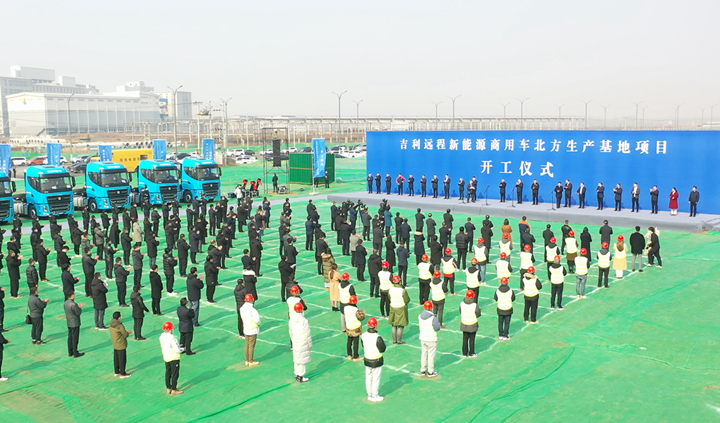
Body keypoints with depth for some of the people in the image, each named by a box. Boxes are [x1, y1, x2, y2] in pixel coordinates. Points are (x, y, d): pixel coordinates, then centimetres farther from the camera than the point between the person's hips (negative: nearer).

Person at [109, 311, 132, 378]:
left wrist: (127, 331, 10)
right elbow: (125, 335, -16)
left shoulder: (112, 325, 0)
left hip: (115, 344, 8)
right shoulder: (120, 326, -26)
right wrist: (128, 333, 5)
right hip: (121, 345, -8)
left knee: (116, 358, 19)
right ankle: (123, 374, 10)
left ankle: (117, 372, 31)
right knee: (122, 359, 2)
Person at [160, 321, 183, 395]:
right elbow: (177, 350, -25)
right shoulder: (171, 338, -26)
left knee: (168, 373, 18)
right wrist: (182, 349, -2)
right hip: (174, 358, -8)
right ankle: (174, 390, 13)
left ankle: (168, 389, 28)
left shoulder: (162, 336, -2)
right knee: (175, 374, 5)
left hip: (166, 358, 8)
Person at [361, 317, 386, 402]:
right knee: (376, 379, 9)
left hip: (367, 359, 6)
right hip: (377, 361, -6)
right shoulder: (377, 337, -26)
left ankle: (370, 395, 30)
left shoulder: (363, 336, -7)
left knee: (368, 378, 17)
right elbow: (382, 349, -17)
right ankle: (375, 396, 20)